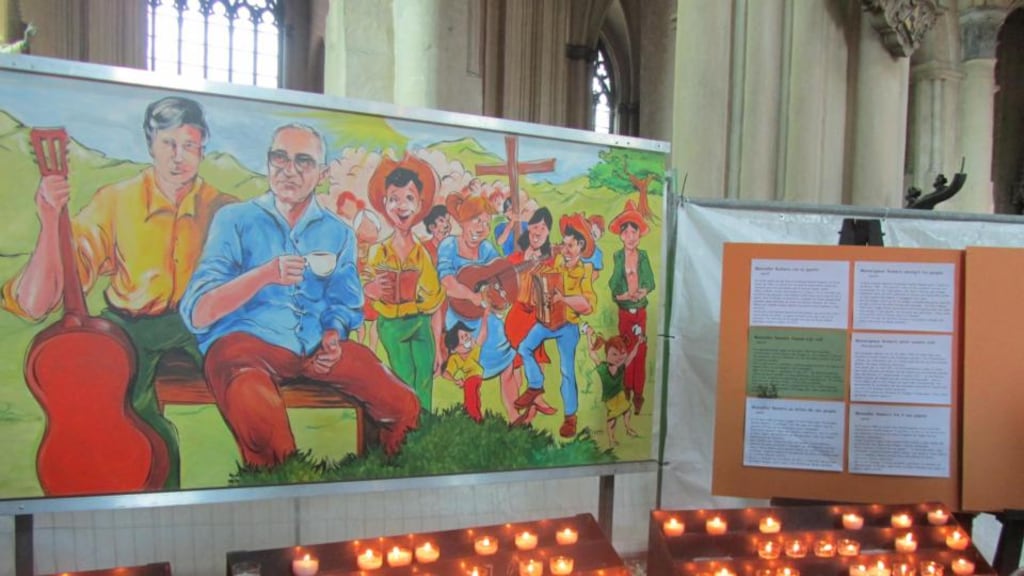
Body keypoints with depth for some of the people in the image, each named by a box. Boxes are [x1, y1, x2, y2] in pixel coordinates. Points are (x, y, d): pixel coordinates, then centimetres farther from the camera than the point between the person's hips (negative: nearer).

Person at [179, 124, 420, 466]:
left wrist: (332, 337, -7)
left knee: (403, 408, -13)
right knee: (257, 412, -38)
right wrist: (264, 275, -21)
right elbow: (197, 314, -5)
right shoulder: (234, 220, 5)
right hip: (243, 340, -4)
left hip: (316, 347, 4)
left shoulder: (338, 233, 16)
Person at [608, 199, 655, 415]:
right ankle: (627, 389, 19)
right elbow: (613, 286, -10)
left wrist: (641, 292, -22)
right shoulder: (617, 256, -6)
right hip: (624, 311, -1)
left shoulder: (643, 256, -2)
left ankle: (638, 393, 12)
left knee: (640, 352, 3)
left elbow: (651, 283, -4)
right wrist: (626, 295, -25)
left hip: (640, 310, 1)